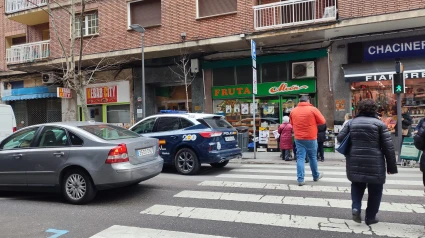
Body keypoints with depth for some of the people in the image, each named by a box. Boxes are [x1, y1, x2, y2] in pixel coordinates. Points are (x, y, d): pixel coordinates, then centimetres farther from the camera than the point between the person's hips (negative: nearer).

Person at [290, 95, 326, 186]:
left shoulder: (293, 111, 2)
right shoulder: (313, 109, -8)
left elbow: (292, 123, 15)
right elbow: (322, 121, -1)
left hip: (298, 138, 2)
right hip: (311, 138, -2)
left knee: (300, 158, 3)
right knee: (313, 157, 13)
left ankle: (300, 179, -2)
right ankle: (316, 176, 31)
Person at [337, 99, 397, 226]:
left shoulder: (352, 122, 5)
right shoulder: (379, 124, -4)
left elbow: (340, 138, 4)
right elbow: (388, 147, -5)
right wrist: (392, 166, 2)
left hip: (355, 163, 3)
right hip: (374, 164, -3)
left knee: (357, 185, 23)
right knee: (375, 190, 14)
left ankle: (356, 208, 3)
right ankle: (370, 217, 22)